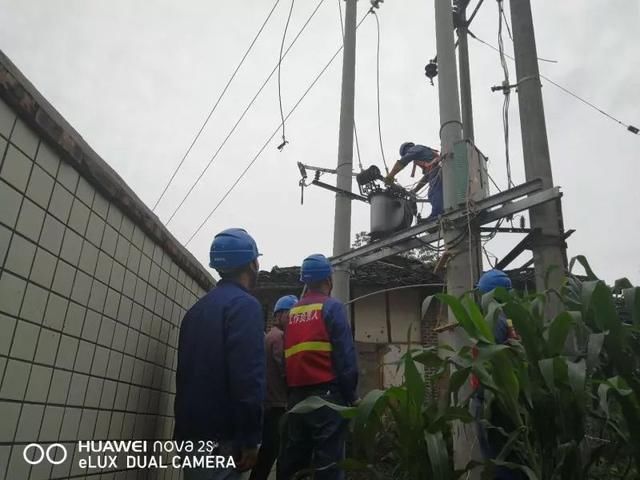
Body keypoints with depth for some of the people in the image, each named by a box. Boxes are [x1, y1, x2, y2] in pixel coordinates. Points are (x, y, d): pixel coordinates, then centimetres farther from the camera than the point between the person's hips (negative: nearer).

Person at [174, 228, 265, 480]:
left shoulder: (198, 308, 14)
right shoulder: (244, 304, -12)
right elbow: (249, 375, -20)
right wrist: (250, 439, -15)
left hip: (191, 430, 8)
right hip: (220, 435, -8)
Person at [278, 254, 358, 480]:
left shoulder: (292, 312, 12)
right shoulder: (332, 307, -3)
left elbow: (287, 356, 9)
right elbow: (345, 355, -10)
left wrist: (292, 390, 13)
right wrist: (350, 394, -3)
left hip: (296, 395, 6)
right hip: (326, 392, -5)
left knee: (293, 458, 15)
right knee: (327, 461, 0)